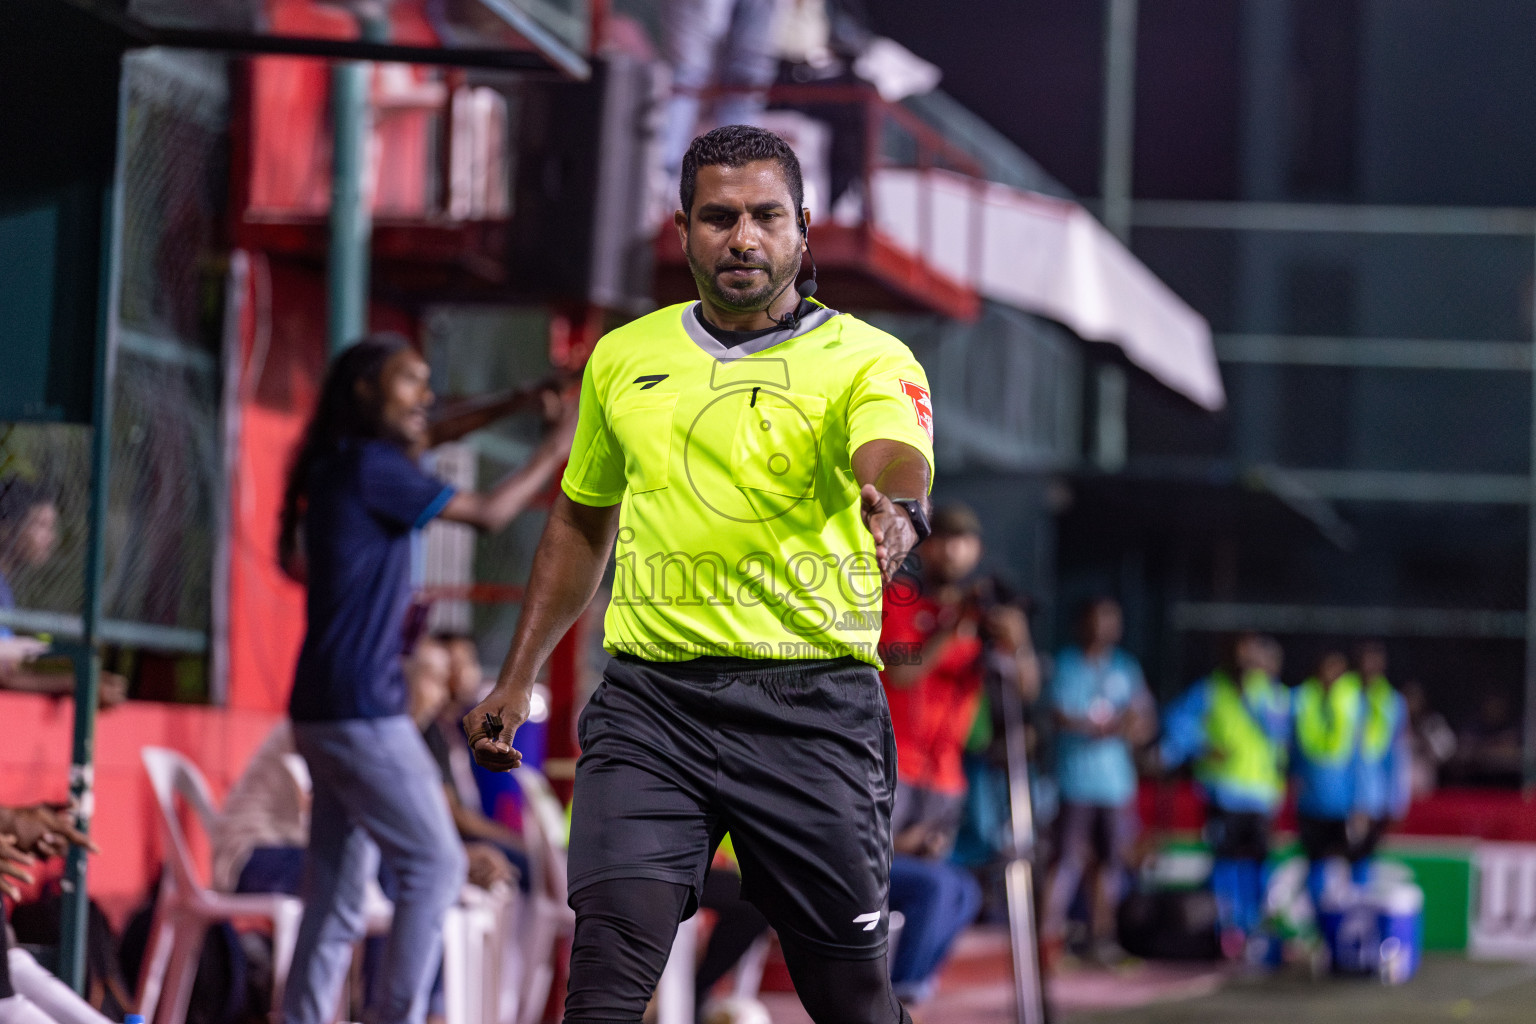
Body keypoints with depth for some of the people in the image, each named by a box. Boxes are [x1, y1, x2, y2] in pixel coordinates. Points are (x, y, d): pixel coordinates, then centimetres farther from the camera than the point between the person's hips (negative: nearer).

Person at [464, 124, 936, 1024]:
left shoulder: (868, 360, -1)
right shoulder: (623, 358, 12)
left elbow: (899, 467, -23)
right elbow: (582, 522, 25)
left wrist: (897, 511, -47)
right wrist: (518, 678, 22)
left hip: (813, 707, -2)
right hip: (649, 699, 2)